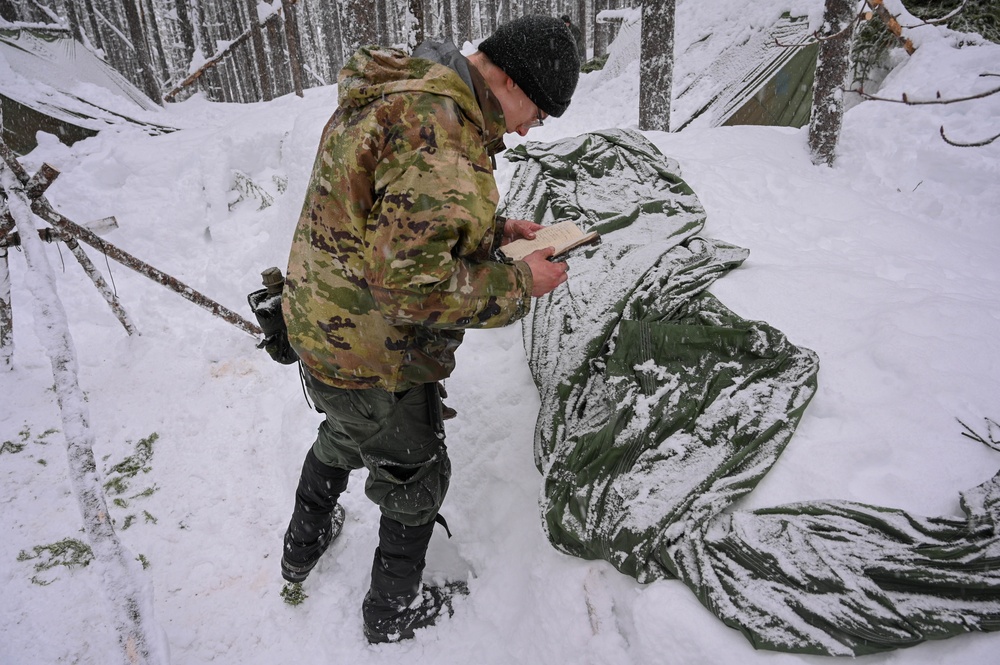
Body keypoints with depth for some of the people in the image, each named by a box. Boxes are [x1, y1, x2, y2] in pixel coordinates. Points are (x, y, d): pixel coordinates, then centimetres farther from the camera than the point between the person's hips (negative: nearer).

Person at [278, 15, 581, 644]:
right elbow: (408, 275, -34)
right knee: (416, 479, 15)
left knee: (343, 437, 34)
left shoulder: (401, 92, 6)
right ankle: (392, 611, 41)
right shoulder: (441, 128, -29)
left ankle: (304, 545, 61)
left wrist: (495, 230, 6)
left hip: (324, 329, 10)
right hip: (375, 363, -10)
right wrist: (518, 282, -21)